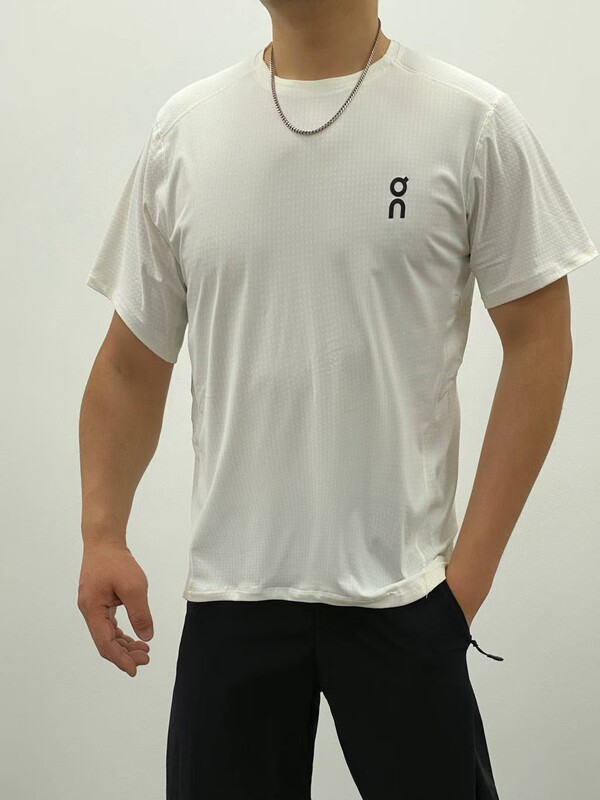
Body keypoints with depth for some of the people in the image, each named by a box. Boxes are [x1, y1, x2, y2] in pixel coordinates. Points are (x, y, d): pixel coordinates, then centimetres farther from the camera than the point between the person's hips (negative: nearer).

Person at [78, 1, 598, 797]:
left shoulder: (471, 120, -5)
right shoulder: (184, 128, 5)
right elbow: (133, 358, 9)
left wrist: (474, 560, -10)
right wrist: (102, 532, -2)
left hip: (400, 588, -3)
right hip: (230, 589, 3)